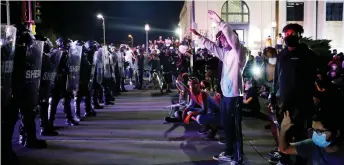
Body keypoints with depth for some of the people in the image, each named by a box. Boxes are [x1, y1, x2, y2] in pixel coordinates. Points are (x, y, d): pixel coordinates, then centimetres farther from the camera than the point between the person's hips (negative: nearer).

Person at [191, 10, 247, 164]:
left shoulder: (238, 51, -11)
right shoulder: (225, 52, 14)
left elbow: (232, 37, -28)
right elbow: (212, 46, 25)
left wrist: (219, 21, -33)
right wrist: (199, 36, 21)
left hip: (235, 96, -9)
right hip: (225, 94, 9)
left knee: (236, 128, -2)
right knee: (226, 125, 19)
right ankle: (229, 152, 34)